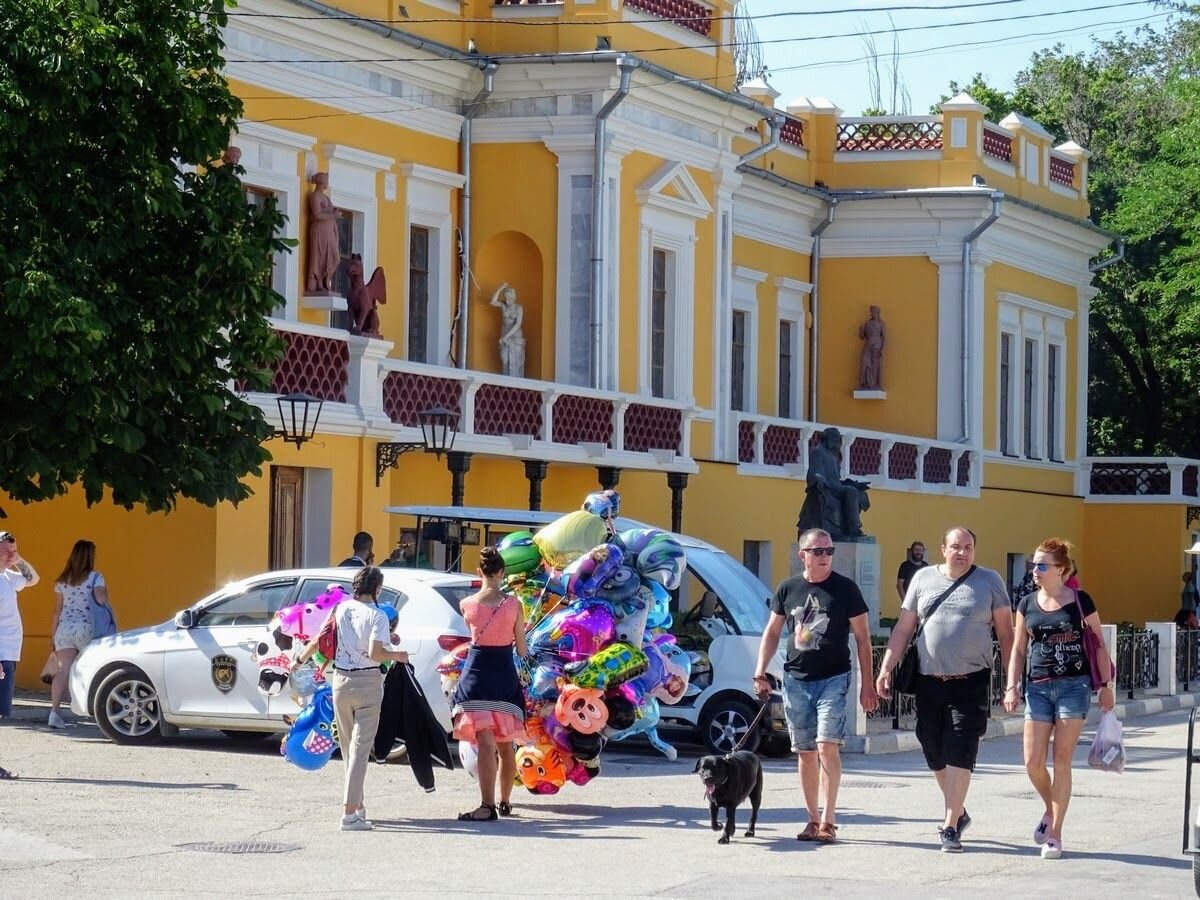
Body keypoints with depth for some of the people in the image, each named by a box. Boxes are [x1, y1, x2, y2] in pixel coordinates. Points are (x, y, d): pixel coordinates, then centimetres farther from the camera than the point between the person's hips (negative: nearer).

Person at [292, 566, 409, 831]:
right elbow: (375, 653, -21)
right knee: (360, 748, -4)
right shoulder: (377, 616, -11)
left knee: (348, 747, 16)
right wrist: (397, 656, -2)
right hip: (368, 682, -5)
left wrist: (299, 661, 23)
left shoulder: (341, 609, 3)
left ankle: (357, 806, 25)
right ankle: (350, 813, -12)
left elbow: (318, 641, 7)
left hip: (340, 680, 5)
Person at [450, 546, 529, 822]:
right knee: (506, 745, 15)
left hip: (477, 672, -2)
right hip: (505, 673, 2)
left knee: (485, 743, -9)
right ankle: (505, 802, 27)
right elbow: (522, 649, 3)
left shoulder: (468, 605, -6)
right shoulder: (513, 604, -5)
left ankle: (488, 806, -19)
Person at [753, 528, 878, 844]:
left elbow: (862, 638, 1)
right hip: (796, 680, 4)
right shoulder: (788, 589, 7)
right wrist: (760, 672, 5)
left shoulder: (845, 589, -2)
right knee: (805, 753, 7)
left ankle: (828, 820, -13)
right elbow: (772, 633, 15)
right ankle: (814, 819, 16)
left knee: (827, 746, -16)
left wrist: (867, 685, -2)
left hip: (833, 679, -4)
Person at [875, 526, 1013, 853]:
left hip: (971, 682, -3)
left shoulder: (989, 581, 4)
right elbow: (903, 629, 12)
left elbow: (1005, 632, 5)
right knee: (935, 755, 9)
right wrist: (885, 670, 4)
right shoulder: (924, 579, 9)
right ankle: (958, 812, 30)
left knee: (959, 755, -10)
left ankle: (950, 827, -7)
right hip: (929, 681, 3)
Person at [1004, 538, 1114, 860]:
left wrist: (1106, 685, 2)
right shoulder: (1027, 605, 7)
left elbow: (1099, 645, 4)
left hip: (1074, 685, -3)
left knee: (1062, 761, -4)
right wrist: (1012, 687, 3)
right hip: (1038, 687, 3)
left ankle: (1055, 833, 2)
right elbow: (1018, 649, 12)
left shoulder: (1081, 601, -2)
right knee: (1033, 763, -3)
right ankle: (1051, 809, 27)